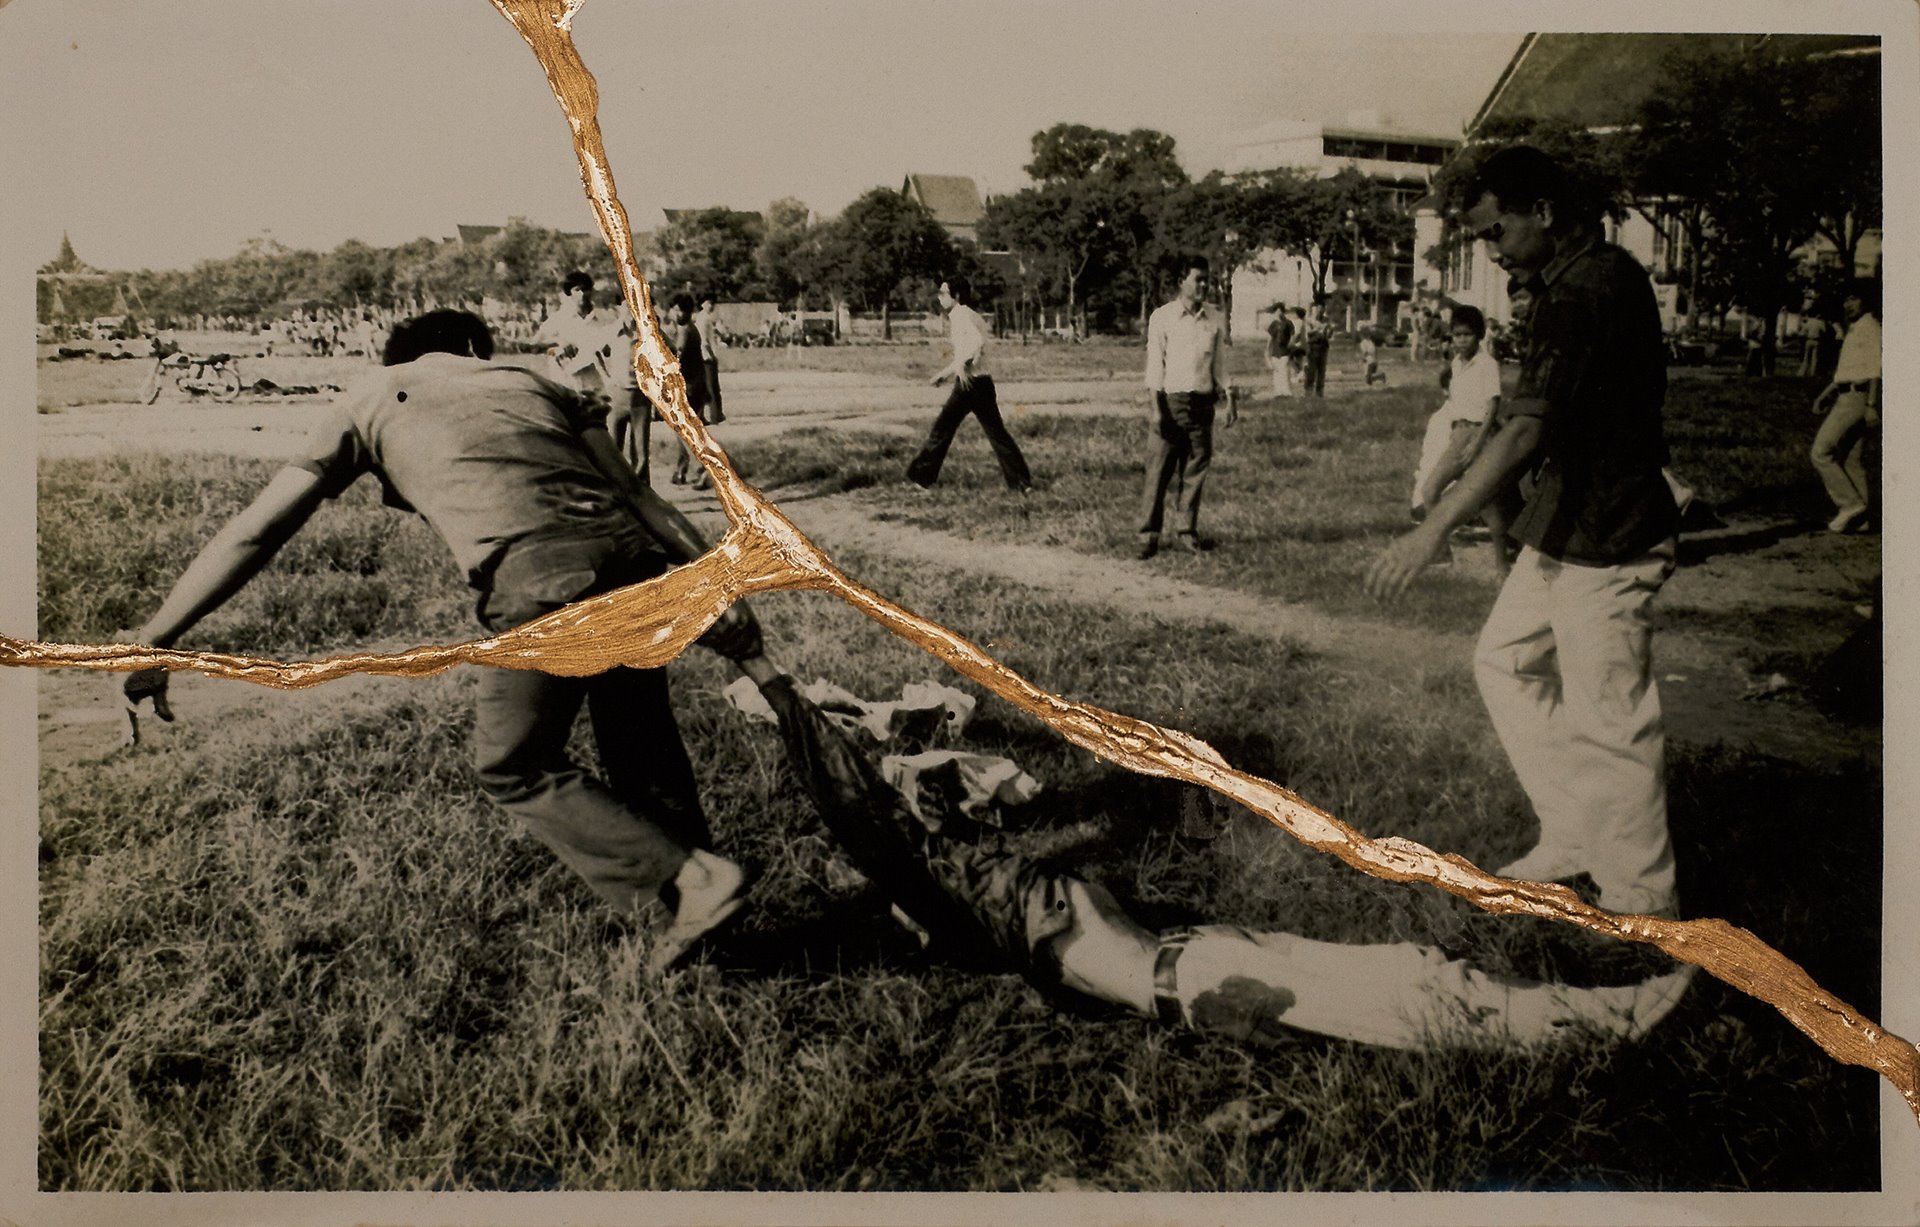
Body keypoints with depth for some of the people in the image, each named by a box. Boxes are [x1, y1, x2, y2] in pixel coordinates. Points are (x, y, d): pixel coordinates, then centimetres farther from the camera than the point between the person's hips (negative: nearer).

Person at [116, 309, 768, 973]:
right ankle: (696, 899, 34)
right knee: (643, 749, 24)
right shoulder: (534, 381, 29)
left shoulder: (373, 400, 22)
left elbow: (253, 532, 18)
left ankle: (692, 877, 8)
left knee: (516, 770, 15)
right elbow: (641, 498, 16)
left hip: (540, 585, -4)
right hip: (631, 557, 5)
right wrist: (725, 601, 13)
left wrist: (152, 640, 21)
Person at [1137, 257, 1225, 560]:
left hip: (1202, 401, 4)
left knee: (1196, 469, 5)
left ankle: (1186, 531, 15)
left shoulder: (1214, 319, 9)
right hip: (1169, 400, -4)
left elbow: (1221, 362, 13)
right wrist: (1155, 407, -10)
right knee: (1159, 469, -3)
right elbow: (1155, 364, -5)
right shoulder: (1162, 317, -2)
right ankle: (1149, 535, 2)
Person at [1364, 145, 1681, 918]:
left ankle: (1641, 904, 12)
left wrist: (1433, 530, -33)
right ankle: (1572, 839, 25)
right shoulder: (1604, 273, 11)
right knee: (1505, 660, 17)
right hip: (1567, 523, 11)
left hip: (1603, 538, -11)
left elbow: (1527, 428, -30)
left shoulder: (1583, 291, -21)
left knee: (1609, 716, -2)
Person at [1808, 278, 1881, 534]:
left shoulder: (1871, 328, -9)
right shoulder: (1854, 329, 19)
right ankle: (1861, 516, 11)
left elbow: (1875, 370, -16)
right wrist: (1826, 394, 24)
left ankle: (1850, 504, -11)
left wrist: (1871, 405, -22)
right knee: (1851, 459, 9)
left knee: (1821, 452, -11)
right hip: (1846, 397, 10)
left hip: (1856, 398, -10)